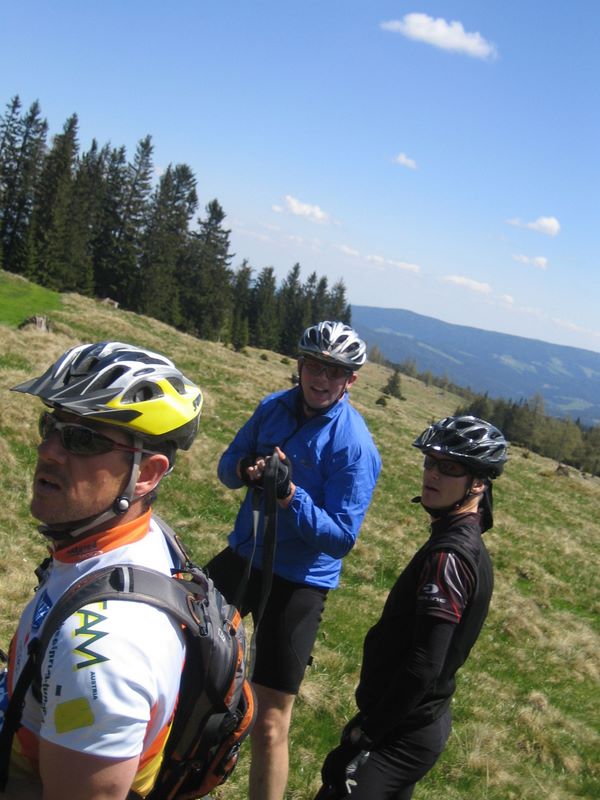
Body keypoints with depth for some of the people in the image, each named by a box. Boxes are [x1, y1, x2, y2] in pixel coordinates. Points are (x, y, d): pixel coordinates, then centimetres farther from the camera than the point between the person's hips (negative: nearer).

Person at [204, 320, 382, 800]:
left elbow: (342, 536, -19)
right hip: (243, 557, 6)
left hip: (299, 583, -6)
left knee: (271, 725, -5)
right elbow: (228, 464, 6)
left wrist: (289, 493, -33)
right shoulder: (274, 407, -1)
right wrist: (244, 469, -18)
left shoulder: (355, 446, -18)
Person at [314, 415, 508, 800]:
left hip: (403, 734, -10)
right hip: (420, 720, 10)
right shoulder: (466, 541, 7)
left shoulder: (449, 555, -24)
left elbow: (424, 666, -28)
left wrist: (366, 731, -19)